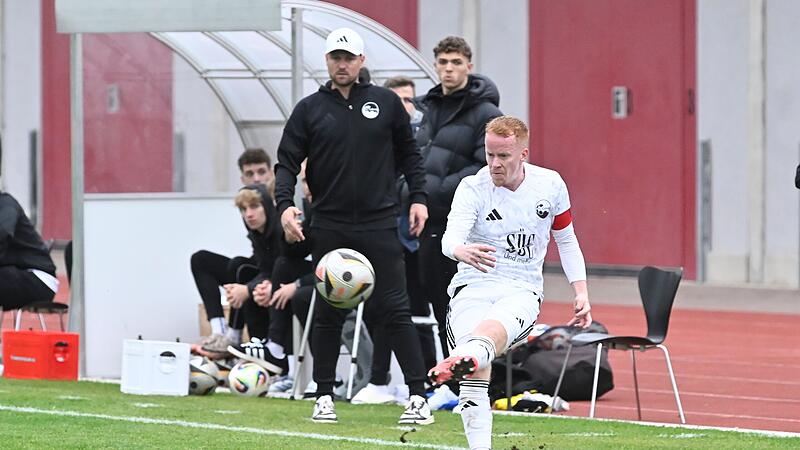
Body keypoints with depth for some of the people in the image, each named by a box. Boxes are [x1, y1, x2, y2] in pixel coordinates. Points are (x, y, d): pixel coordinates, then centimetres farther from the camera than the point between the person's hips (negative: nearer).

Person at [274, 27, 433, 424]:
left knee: (393, 309, -5)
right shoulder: (309, 110, 6)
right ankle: (324, 397, 13)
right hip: (329, 228, 1)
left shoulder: (385, 103, 7)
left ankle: (418, 395, -4)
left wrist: (417, 198, 4)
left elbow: (408, 153, 14)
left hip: (380, 225, -1)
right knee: (328, 313, 5)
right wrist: (285, 203, -11)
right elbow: (287, 163, 5)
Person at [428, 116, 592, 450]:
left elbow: (566, 240, 20)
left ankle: (459, 361, -70)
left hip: (522, 292, -1)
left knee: (494, 328, -39)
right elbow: (450, 238, -21)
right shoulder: (472, 188, -3)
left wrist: (581, 293, 11)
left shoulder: (551, 185, 5)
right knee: (477, 373, -25)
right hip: (473, 285, 1)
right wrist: (462, 251, -45)